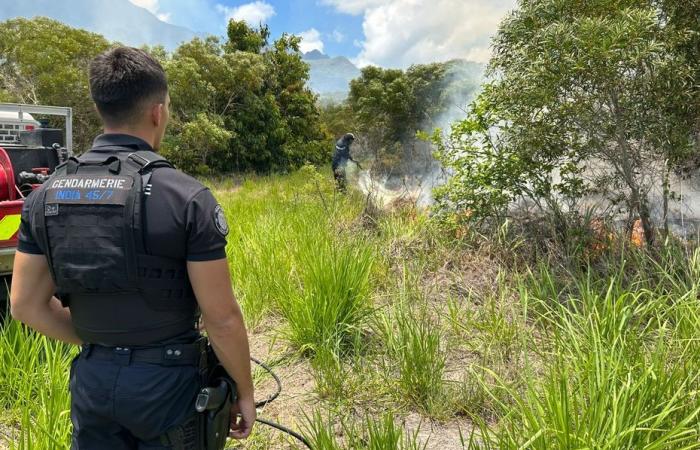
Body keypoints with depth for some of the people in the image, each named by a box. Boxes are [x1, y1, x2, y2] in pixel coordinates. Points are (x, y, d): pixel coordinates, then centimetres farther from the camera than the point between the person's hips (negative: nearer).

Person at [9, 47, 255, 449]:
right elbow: (222, 318, -18)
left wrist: (97, 345, 14)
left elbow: (25, 304, 2)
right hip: (166, 380, -4)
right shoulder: (188, 197, -20)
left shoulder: (46, 195, -4)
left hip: (91, 378, 4)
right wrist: (245, 391, -4)